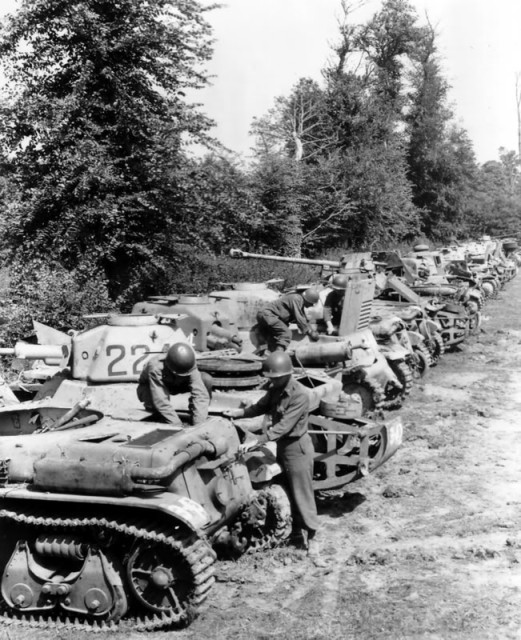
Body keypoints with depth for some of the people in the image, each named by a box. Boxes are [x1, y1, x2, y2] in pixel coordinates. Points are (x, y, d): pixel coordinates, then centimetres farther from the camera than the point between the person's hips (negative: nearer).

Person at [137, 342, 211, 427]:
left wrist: (198, 424, -45)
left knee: (206, 379, -23)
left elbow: (200, 394, -36)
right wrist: (178, 427, -46)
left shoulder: (189, 365, -31)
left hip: (175, 385, 3)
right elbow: (161, 401, -44)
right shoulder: (156, 367, -42)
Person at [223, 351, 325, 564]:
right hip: (282, 445, 8)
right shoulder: (276, 390, 1)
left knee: (302, 496, -2)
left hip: (297, 448, -8)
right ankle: (299, 531, 29)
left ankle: (312, 541, 7)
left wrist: (257, 440, -32)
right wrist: (238, 413, 0)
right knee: (289, 494, 16)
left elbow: (284, 426, -28)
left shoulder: (299, 395, -24)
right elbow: (261, 406, 15)